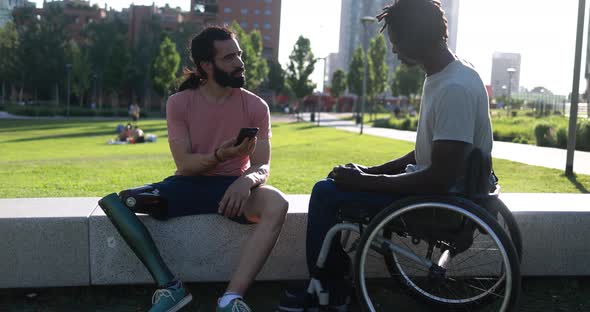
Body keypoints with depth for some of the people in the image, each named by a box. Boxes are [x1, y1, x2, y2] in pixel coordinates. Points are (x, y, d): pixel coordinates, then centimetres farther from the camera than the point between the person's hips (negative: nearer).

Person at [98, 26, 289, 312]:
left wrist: (246, 180, -33)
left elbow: (262, 166, -8)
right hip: (188, 186, 1)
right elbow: (184, 164, -10)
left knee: (277, 204, -35)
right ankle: (170, 286, -27)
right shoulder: (179, 103, -5)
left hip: (232, 186, 0)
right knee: (112, 202, -22)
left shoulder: (255, 106, -4)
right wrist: (220, 155, -31)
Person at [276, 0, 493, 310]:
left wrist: (364, 182, -19)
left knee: (326, 192, -10)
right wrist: (371, 171, 6)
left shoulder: (455, 88, -24)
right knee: (336, 183, 14)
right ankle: (332, 286, 19)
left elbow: (441, 178, -28)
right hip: (437, 187, 10)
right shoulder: (440, 78, 8)